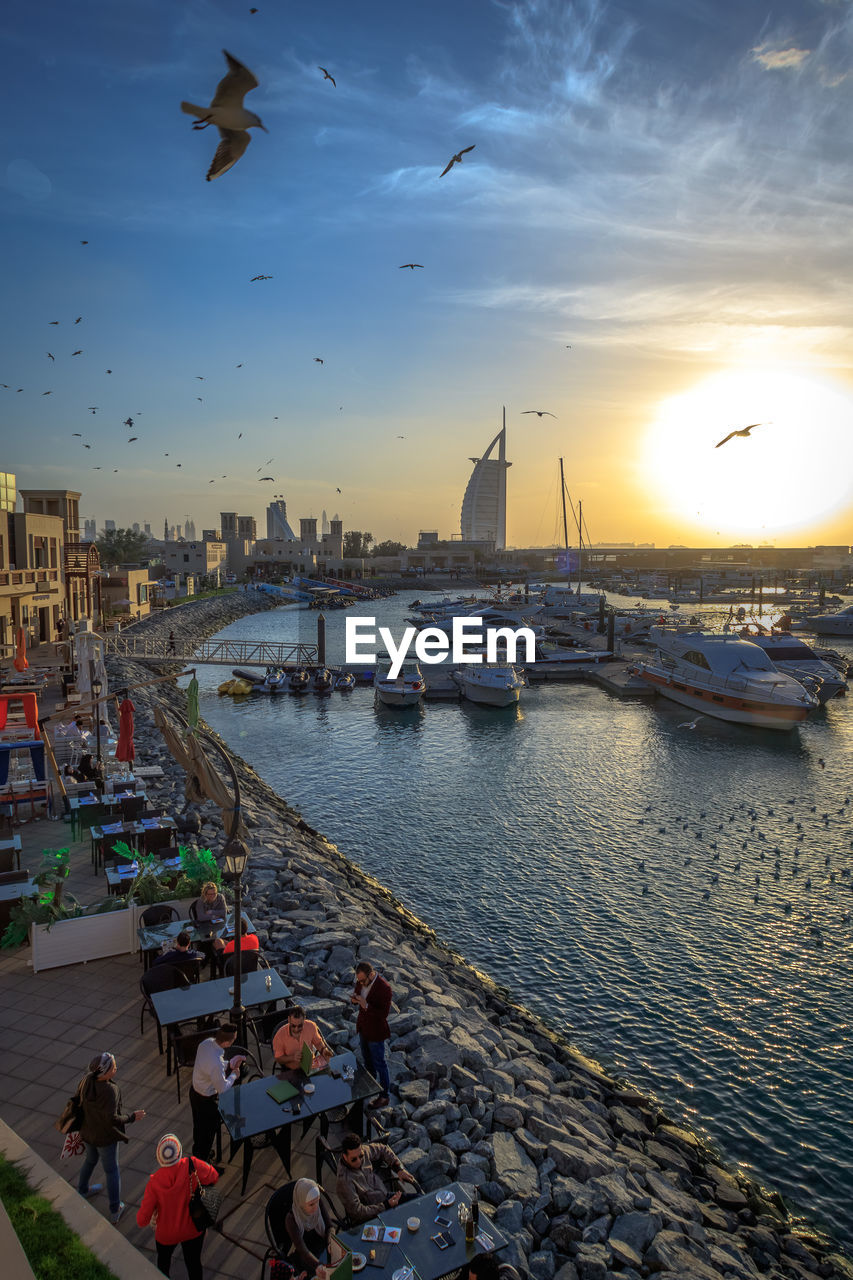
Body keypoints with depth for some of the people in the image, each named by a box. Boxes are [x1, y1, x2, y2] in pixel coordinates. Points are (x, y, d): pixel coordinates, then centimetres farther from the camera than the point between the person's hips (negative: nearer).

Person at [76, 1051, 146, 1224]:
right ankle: (115, 1210, 28)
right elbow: (112, 1119, -33)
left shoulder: (86, 1080, -16)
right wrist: (131, 1117, -19)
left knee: (90, 1160, 34)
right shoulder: (110, 1090, -37)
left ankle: (82, 1190, 58)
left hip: (87, 1131, 6)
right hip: (105, 1137, -6)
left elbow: (79, 1102, 1)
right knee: (112, 1171, 14)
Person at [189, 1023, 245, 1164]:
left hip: (194, 1090, 7)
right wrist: (234, 1074, -9)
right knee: (208, 1132, 18)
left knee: (198, 1126, 31)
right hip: (206, 1100, -7)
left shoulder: (207, 1043, -17)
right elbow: (223, 1088, -25)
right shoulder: (216, 1063, -41)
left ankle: (197, 1153, 55)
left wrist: (230, 1064, -3)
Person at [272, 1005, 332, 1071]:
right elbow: (278, 1058, -6)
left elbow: (318, 1042, 9)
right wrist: (292, 1058, -22)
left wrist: (323, 1050, -12)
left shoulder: (311, 1026, -11)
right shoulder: (280, 1036, -19)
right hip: (292, 1071, -2)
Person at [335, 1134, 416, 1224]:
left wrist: (399, 1169, 1)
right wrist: (386, 1205, -24)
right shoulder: (344, 1180, -32)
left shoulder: (363, 1150, -13)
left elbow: (382, 1149, 9)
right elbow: (357, 1212, -27)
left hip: (386, 1196, 7)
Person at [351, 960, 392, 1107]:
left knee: (379, 1063, 10)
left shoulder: (383, 988, -32)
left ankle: (384, 1096, 28)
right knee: (367, 1058, 27)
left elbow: (384, 1014, -28)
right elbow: (357, 993, 5)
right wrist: (354, 1000, -18)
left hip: (375, 1031, -7)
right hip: (363, 1026, 7)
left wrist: (366, 1005, -38)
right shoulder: (361, 981, -11)